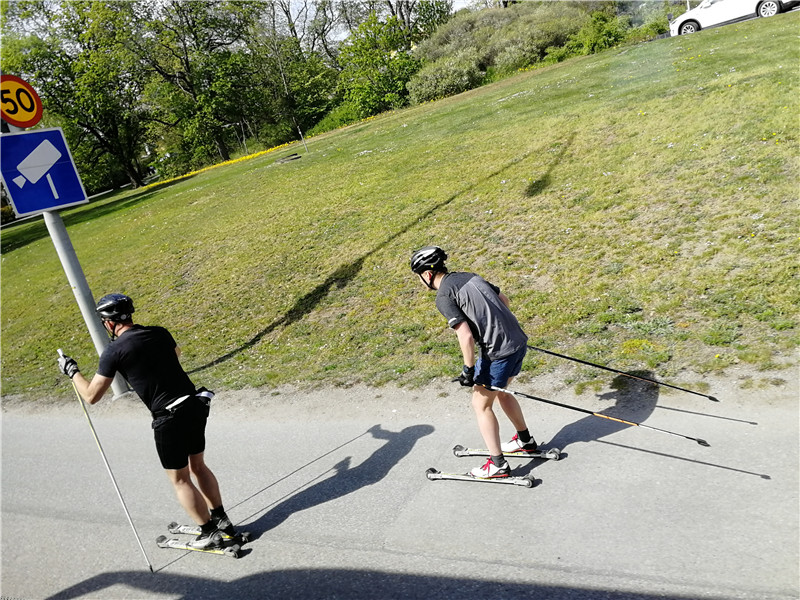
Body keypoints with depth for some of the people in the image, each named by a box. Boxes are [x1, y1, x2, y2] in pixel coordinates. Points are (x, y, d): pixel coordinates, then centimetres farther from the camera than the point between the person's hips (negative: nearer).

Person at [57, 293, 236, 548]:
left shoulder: (114, 351, -8)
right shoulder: (159, 333, 7)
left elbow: (91, 396, 1)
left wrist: (72, 372, 17)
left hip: (169, 418, -6)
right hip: (196, 404, 6)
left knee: (180, 480, 11)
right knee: (198, 466, 22)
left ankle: (210, 533, 18)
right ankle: (222, 520, 30)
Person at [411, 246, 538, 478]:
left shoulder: (444, 296, -12)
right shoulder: (470, 276, 11)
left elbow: (466, 337, -19)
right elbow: (503, 300, 21)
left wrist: (468, 370, -9)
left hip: (498, 352, -8)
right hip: (519, 340, 9)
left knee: (481, 405, 8)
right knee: (501, 393, 28)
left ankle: (497, 464, 15)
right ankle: (525, 440, 43)